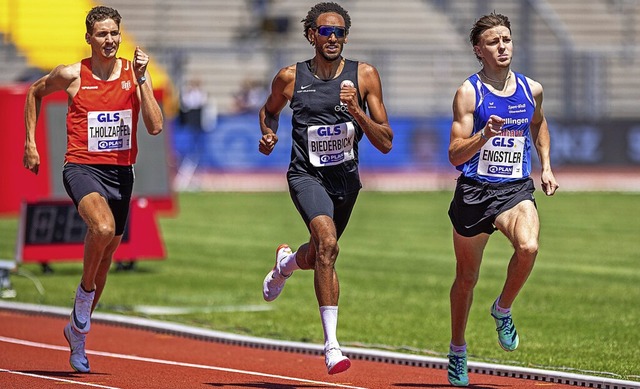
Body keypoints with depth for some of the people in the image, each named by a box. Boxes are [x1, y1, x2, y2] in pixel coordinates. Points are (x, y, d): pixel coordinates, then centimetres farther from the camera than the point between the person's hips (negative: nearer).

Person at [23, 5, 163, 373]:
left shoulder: (135, 74, 1)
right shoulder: (71, 75, -3)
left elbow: (155, 126, -8)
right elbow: (35, 93, 16)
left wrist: (141, 80, -15)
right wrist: (30, 143, 12)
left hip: (121, 172, 4)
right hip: (82, 167, -4)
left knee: (106, 254, 13)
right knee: (103, 227, -34)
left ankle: (78, 330, 33)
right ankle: (84, 291, -7)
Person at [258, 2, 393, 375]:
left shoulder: (364, 76, -5)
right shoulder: (290, 77, -3)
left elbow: (385, 143, -7)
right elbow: (269, 110, 20)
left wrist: (356, 110, -22)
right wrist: (268, 134, -1)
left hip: (346, 177, 3)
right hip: (306, 174, -3)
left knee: (314, 259, 21)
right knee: (327, 243, -29)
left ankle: (285, 262, 60)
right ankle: (332, 344, -27)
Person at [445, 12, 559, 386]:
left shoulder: (531, 89, 5)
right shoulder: (469, 93, -7)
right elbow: (455, 155, -11)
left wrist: (546, 166, 20)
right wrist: (485, 135, -28)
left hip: (517, 189, 2)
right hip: (475, 191, -2)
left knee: (529, 247, -29)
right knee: (467, 278, 10)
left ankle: (503, 310, -1)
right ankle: (458, 352, 31)